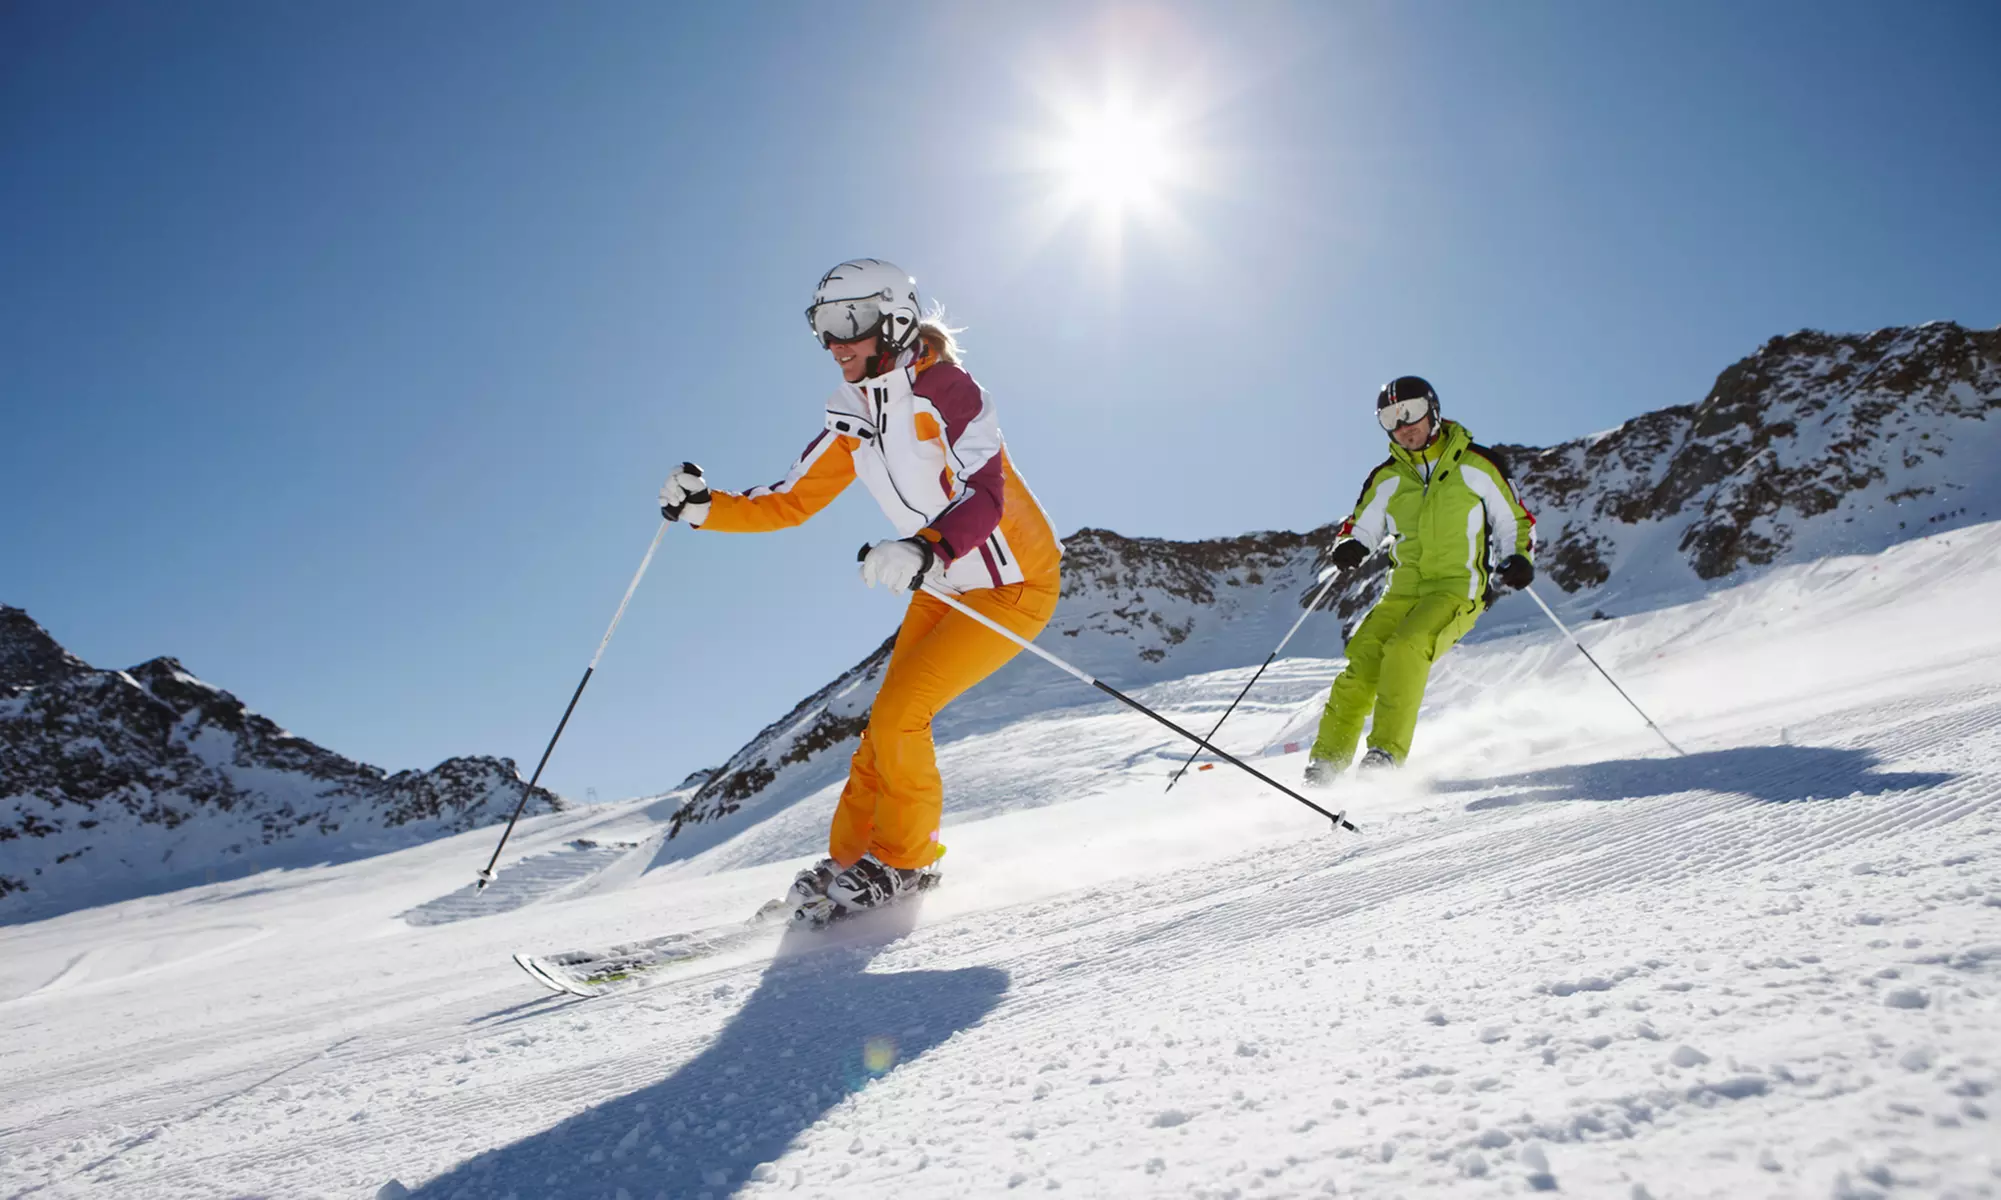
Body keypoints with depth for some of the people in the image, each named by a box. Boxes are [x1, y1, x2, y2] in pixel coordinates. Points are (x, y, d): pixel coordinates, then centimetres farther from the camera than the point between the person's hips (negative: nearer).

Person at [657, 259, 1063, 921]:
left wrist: (923, 550, -53)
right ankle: (851, 856, 19)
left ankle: (902, 858, 5)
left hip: (1014, 582, -7)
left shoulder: (943, 390, -22)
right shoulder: (852, 419, 1)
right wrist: (703, 507, -8)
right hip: (941, 587, 8)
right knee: (889, 721, 5)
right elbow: (788, 502, 5)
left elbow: (984, 495, -36)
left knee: (896, 714, -14)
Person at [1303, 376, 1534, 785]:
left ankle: (1387, 752, -28)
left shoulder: (1476, 464, 2)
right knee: (1363, 659, -15)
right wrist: (1348, 549, -8)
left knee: (1405, 648, -30)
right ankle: (1326, 762, -10)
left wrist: (1518, 559, -9)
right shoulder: (1387, 479, 10)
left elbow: (1514, 520, 10)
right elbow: (1359, 528, 15)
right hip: (1405, 589, 4)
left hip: (1459, 589, -3)